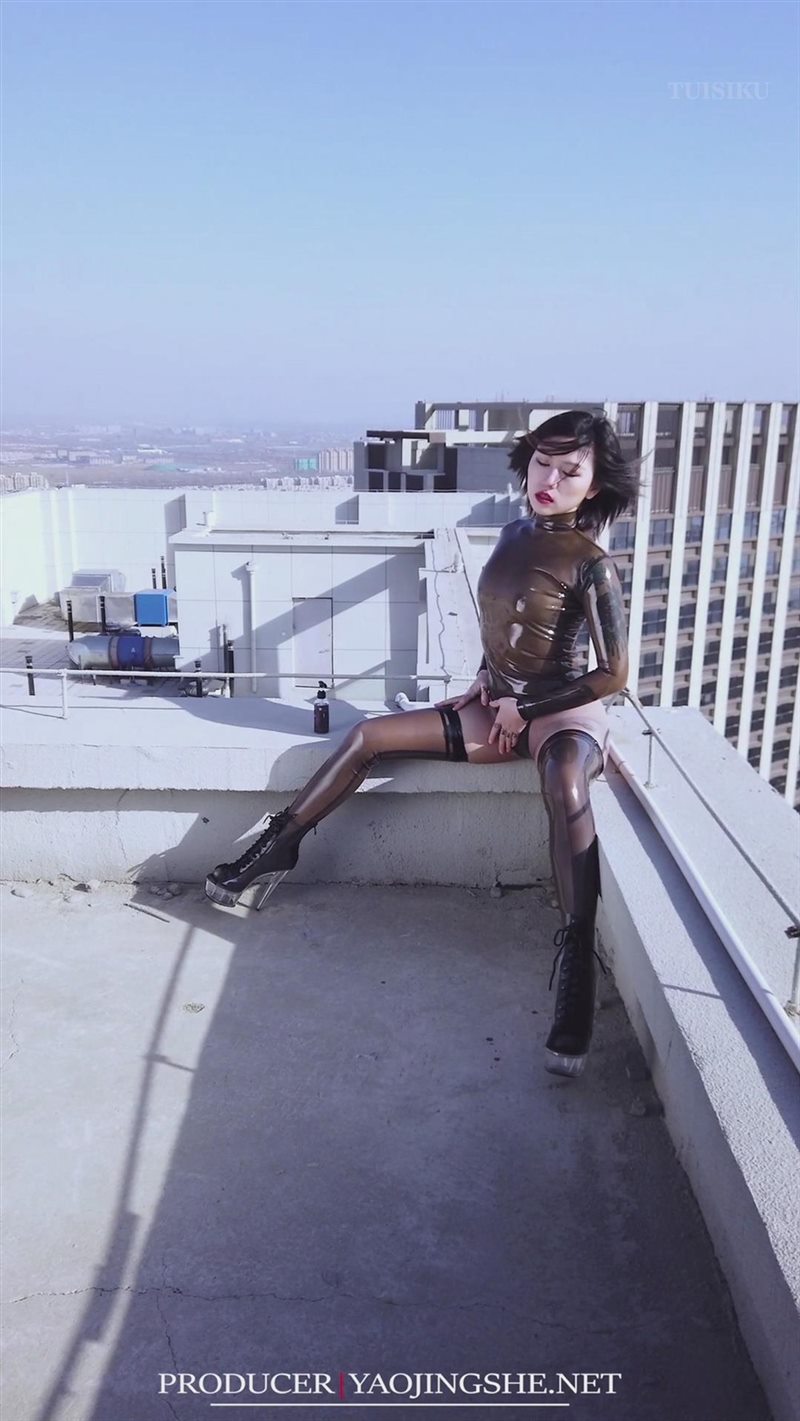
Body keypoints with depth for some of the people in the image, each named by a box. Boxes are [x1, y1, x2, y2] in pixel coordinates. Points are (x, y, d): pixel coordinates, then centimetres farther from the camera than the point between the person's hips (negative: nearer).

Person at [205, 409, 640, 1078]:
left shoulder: (592, 565, -14)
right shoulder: (513, 534, 6)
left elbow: (614, 673, -14)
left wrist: (524, 709, -11)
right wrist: (487, 677, 7)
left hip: (563, 709, -6)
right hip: (499, 709, 7)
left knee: (565, 784, -43)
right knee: (367, 736, -3)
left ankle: (577, 957, -39)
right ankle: (276, 849, 10)